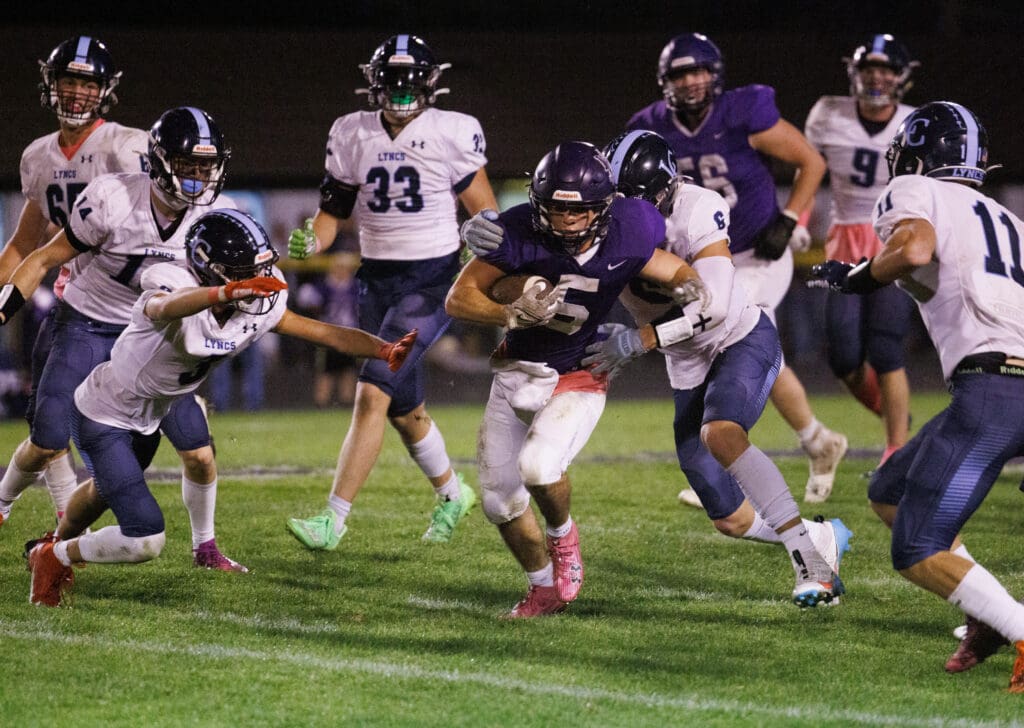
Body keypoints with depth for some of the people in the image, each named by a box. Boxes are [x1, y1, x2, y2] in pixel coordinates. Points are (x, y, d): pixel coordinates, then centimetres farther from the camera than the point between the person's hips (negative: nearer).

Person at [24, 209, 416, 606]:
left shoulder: (256, 308, -15)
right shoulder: (174, 287, -36)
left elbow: (324, 332, -11)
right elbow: (167, 307, -62)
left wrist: (385, 350, -27)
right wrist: (228, 292, -81)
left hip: (148, 420, 8)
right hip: (102, 419, -8)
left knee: (107, 491, 35)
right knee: (145, 539, -15)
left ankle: (60, 541, 66)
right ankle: (55, 557, 11)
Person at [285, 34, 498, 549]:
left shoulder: (452, 134, -8)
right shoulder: (352, 135, 3)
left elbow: (484, 213, -2)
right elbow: (335, 210, 9)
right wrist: (310, 242, -11)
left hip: (433, 278, -5)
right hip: (377, 279, 5)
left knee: (373, 393, -17)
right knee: (404, 408, 14)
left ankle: (333, 520, -18)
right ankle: (451, 494, 41)